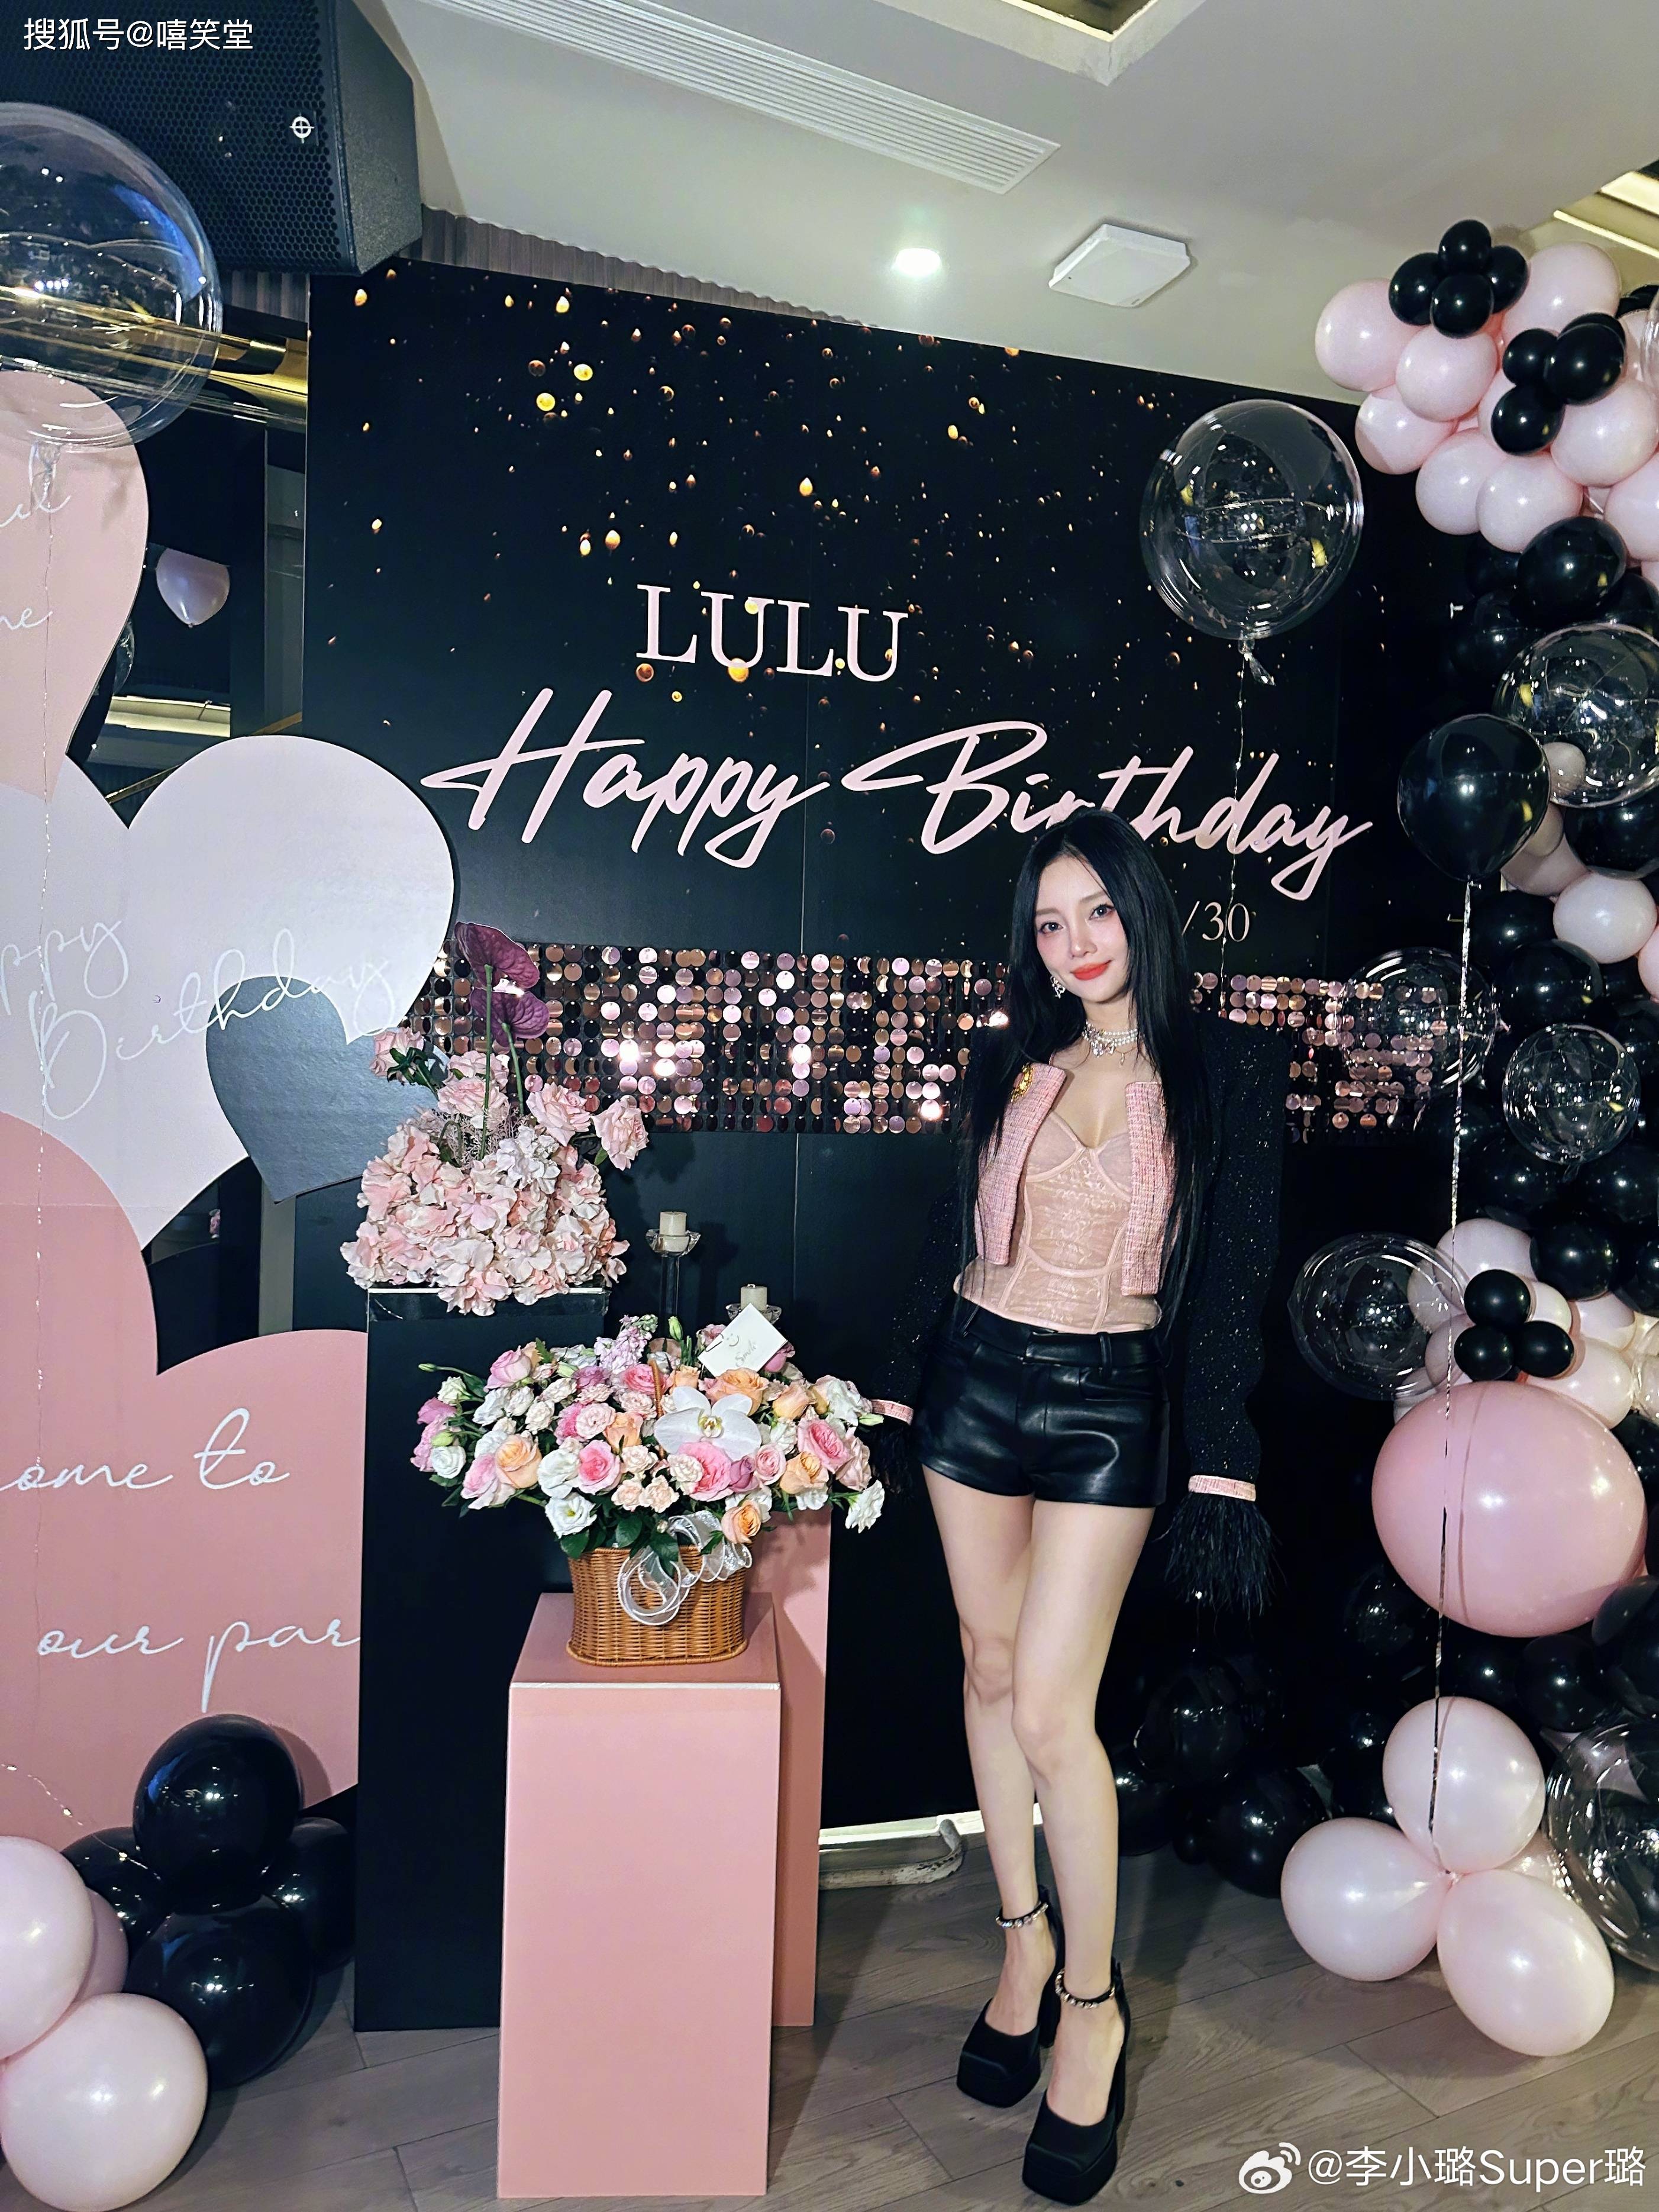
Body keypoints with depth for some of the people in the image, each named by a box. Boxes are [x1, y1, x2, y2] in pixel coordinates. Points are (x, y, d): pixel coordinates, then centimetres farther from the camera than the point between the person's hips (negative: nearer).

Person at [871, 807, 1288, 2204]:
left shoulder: (1226, 1070, -5)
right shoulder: (1010, 1061, 4)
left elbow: (1234, 1278, -5)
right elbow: (949, 1231, 10)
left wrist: (1222, 1465, -8)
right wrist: (900, 1390, 9)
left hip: (1108, 1404, -4)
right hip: (977, 1377, 4)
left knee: (1050, 1707, -5)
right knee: (989, 1668, 13)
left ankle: (1091, 2003, 18)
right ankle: (1025, 1940, 34)